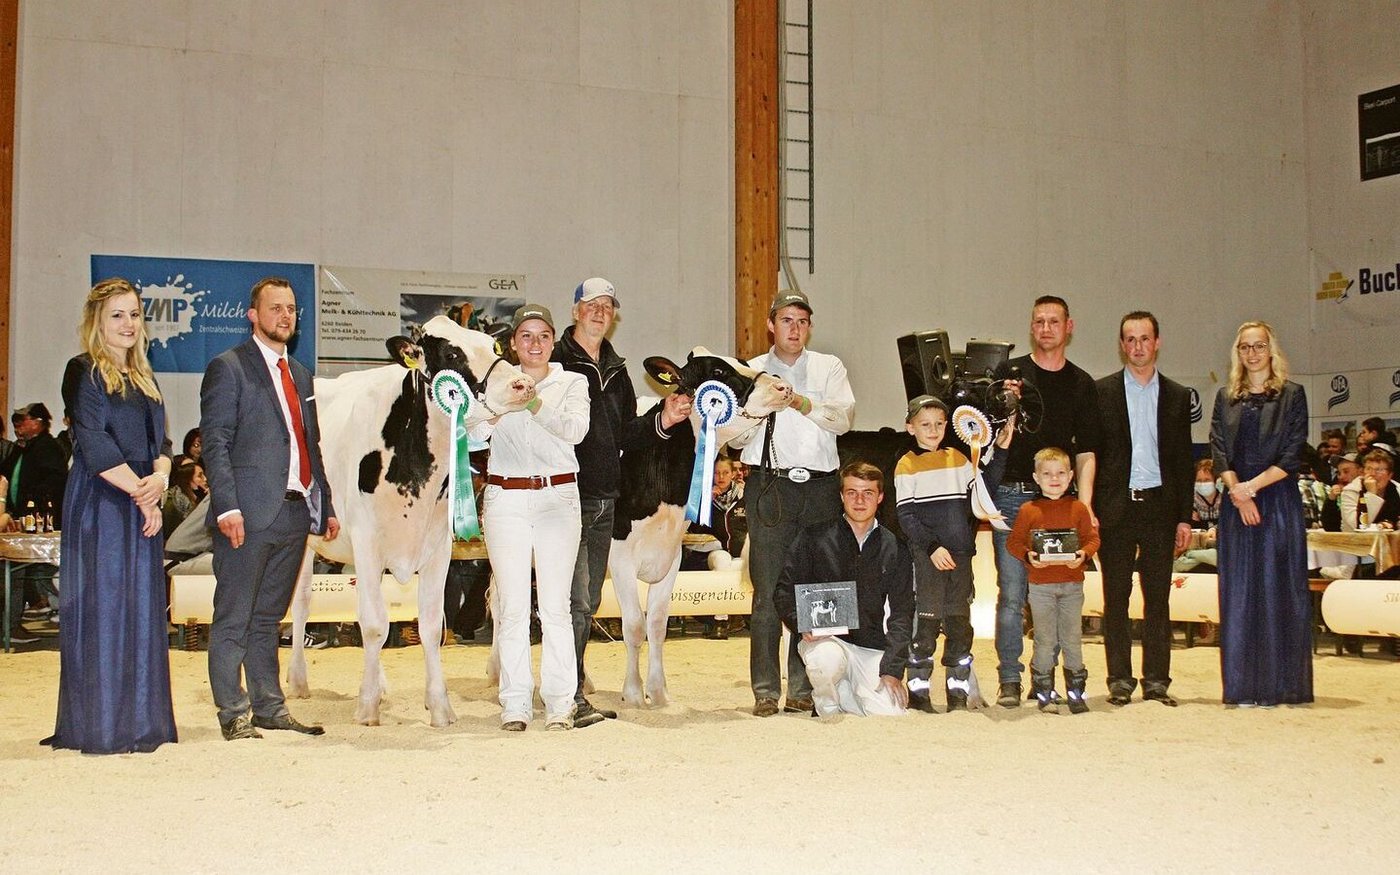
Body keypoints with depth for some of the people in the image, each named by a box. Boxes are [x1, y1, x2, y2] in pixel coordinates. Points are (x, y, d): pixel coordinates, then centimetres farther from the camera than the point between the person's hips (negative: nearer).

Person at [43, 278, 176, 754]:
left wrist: (160, 479, -7)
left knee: (142, 608, 7)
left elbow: (160, 442, 14)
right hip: (100, 505, -7)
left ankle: (140, 721, 13)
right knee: (102, 606, -4)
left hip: (143, 506, 7)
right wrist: (142, 493, -12)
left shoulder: (143, 379, 17)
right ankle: (98, 726, 1)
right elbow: (95, 445, -13)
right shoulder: (85, 373, -5)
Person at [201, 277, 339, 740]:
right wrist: (226, 506, -18)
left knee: (268, 616, 13)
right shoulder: (228, 368, -2)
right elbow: (215, 442, -9)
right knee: (234, 618, -1)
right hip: (250, 512, -7)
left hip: (294, 511, 7)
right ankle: (234, 713, 4)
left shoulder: (300, 373, 21)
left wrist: (326, 505, 17)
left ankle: (269, 707, 18)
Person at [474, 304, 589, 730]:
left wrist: (537, 406, -26)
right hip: (505, 499, 1)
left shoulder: (572, 383, 8)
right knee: (512, 605, -1)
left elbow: (575, 429, -10)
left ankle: (560, 703, 4)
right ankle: (515, 704, 5)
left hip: (557, 497, 0)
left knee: (556, 605, -1)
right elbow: (474, 435, -4)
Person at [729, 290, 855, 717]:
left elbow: (844, 417, -4)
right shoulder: (751, 372, 12)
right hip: (770, 486, -1)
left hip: (820, 486, 1)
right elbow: (735, 438, 6)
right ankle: (765, 690, 0)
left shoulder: (829, 368, 13)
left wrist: (803, 403, -18)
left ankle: (804, 688, 9)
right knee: (768, 590, -5)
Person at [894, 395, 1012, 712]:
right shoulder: (906, 465, -1)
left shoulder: (958, 458, 12)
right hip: (926, 556, -4)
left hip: (960, 554, 4)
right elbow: (905, 516, -7)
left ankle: (958, 690, 14)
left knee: (960, 621, 7)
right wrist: (932, 547, -16)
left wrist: (1000, 451, 6)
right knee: (926, 621, -4)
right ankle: (918, 690, 4)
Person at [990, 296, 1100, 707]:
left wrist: (1084, 505, -3)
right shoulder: (1010, 372, 6)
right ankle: (1009, 680, 2)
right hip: (1013, 495, -2)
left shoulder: (1082, 384, 11)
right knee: (1012, 593, -4)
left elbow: (1086, 453, 8)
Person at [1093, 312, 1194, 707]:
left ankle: (1157, 681, 10)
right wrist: (1089, 510, -6)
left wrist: (1184, 517, 4)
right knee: (1116, 597, 1)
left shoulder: (1178, 396, 11)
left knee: (1158, 597, 4)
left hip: (1160, 504, 2)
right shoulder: (1102, 391, 4)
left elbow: (1183, 460, 10)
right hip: (1116, 507, -1)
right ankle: (1120, 681, 8)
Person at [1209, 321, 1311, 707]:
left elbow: (1292, 457, -4)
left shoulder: (1291, 395, 3)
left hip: (1279, 501, -3)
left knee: (1280, 587, -3)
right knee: (1239, 591, 2)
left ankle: (1282, 684, 2)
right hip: (1236, 504, 3)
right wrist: (1238, 493, -11)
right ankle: (1243, 686, 6)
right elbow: (1219, 451, 4)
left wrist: (1252, 486, -13)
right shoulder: (1226, 397, 12)